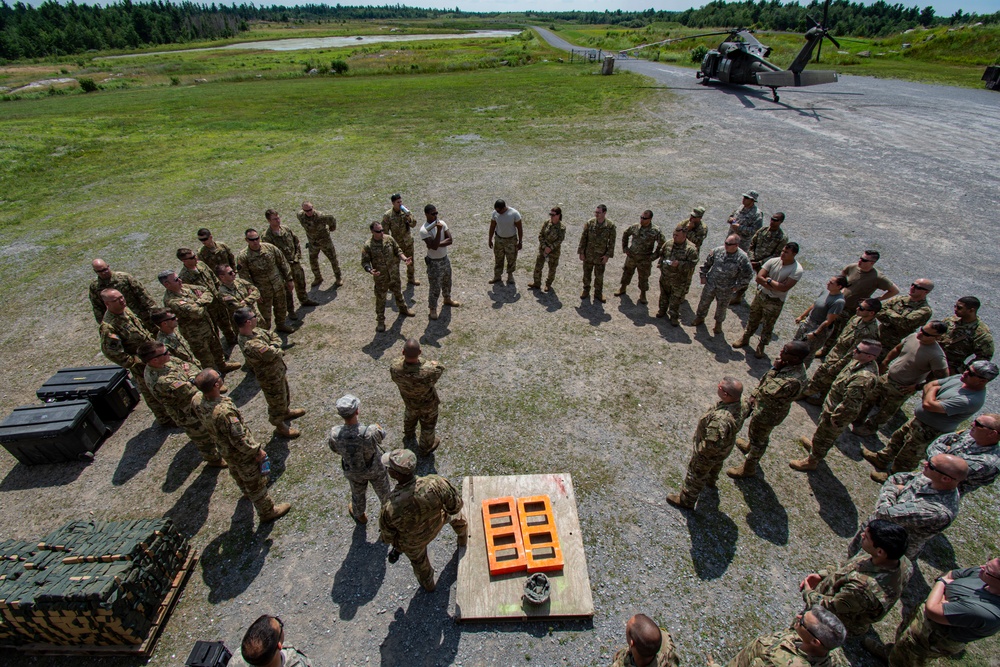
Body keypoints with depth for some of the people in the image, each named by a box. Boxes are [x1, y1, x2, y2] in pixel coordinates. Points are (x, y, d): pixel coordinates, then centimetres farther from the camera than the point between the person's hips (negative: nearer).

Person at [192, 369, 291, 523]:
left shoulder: (196, 400, -21)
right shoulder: (224, 412, -45)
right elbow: (239, 440, -32)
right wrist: (257, 451, -16)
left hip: (224, 449, 8)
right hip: (241, 454, -8)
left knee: (237, 472, 36)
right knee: (255, 483, 16)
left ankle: (247, 493, 66)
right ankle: (267, 512, 38)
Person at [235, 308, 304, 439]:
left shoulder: (254, 330, -11)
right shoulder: (250, 346, -41)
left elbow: (275, 336, -1)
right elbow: (274, 354, -36)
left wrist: (273, 346, -20)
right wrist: (275, 348, -14)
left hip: (279, 370, 9)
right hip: (271, 378, -9)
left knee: (285, 394, 34)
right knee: (277, 403, 17)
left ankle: (287, 411, 61)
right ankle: (280, 427, 41)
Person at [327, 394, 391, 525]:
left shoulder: (335, 434, -35)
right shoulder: (371, 432, -44)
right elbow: (381, 434, -16)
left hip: (353, 471, 1)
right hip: (375, 468, -1)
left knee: (358, 492, 34)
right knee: (382, 490, 31)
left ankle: (359, 515, 64)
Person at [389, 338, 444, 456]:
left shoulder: (395, 368, -36)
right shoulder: (428, 371, -45)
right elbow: (439, 369, -20)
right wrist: (435, 364, 2)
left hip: (409, 401, 4)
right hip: (428, 403, -4)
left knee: (409, 417, 37)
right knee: (428, 424, 27)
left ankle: (409, 438, 68)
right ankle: (426, 448, 54)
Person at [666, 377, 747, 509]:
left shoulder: (720, 419, -48)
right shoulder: (740, 405, -22)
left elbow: (712, 444, -42)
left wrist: (700, 450, -21)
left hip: (709, 454, -8)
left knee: (695, 475, 18)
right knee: (715, 465, 39)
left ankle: (686, 500, 42)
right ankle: (710, 480, 70)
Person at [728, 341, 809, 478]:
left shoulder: (794, 380, -40)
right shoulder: (790, 365, -12)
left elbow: (768, 392, -40)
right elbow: (765, 378, 2)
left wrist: (774, 369, -33)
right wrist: (754, 394, -4)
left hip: (768, 414, -8)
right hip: (765, 406, 8)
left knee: (758, 440, 16)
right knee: (754, 432, 35)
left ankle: (749, 469, 39)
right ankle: (750, 446, 65)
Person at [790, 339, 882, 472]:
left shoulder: (864, 378, -39)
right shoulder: (864, 363, -9)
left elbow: (849, 404, -33)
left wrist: (835, 417, -20)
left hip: (838, 412, -8)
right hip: (833, 404, 9)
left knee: (823, 438, 15)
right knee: (821, 428, 33)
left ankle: (812, 462, 37)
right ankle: (814, 444, 59)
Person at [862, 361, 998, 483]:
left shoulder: (972, 400, -34)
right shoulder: (960, 379, -8)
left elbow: (928, 405, -36)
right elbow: (928, 385, 2)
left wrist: (933, 389, -18)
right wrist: (929, 397, -18)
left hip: (928, 431, -8)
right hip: (919, 419, 8)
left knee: (906, 458, 11)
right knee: (898, 438, 27)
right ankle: (881, 459, 48)